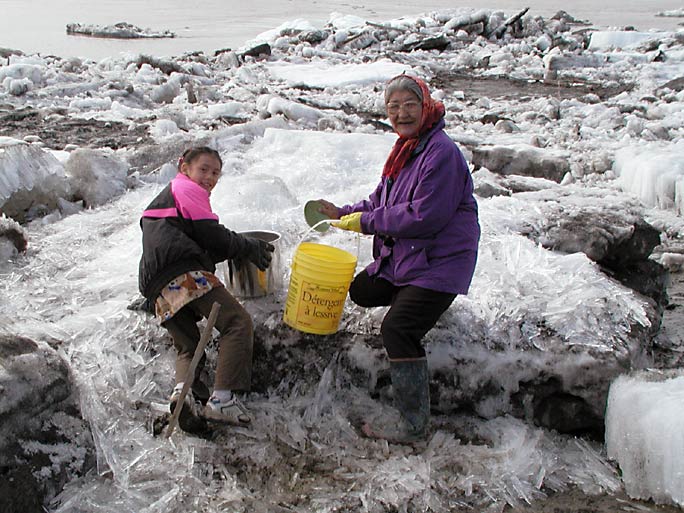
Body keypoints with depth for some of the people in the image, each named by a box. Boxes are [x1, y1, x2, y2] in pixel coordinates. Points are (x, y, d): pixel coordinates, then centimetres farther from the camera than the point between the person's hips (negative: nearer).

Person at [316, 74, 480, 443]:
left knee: (397, 329, -22)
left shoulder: (441, 152, -21)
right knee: (362, 291, 23)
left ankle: (414, 426, -12)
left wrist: (366, 222, -17)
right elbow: (383, 200, 20)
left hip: (439, 261, -10)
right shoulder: (405, 149, 10)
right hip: (403, 257, 10)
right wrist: (344, 213, 7)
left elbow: (424, 216, -26)